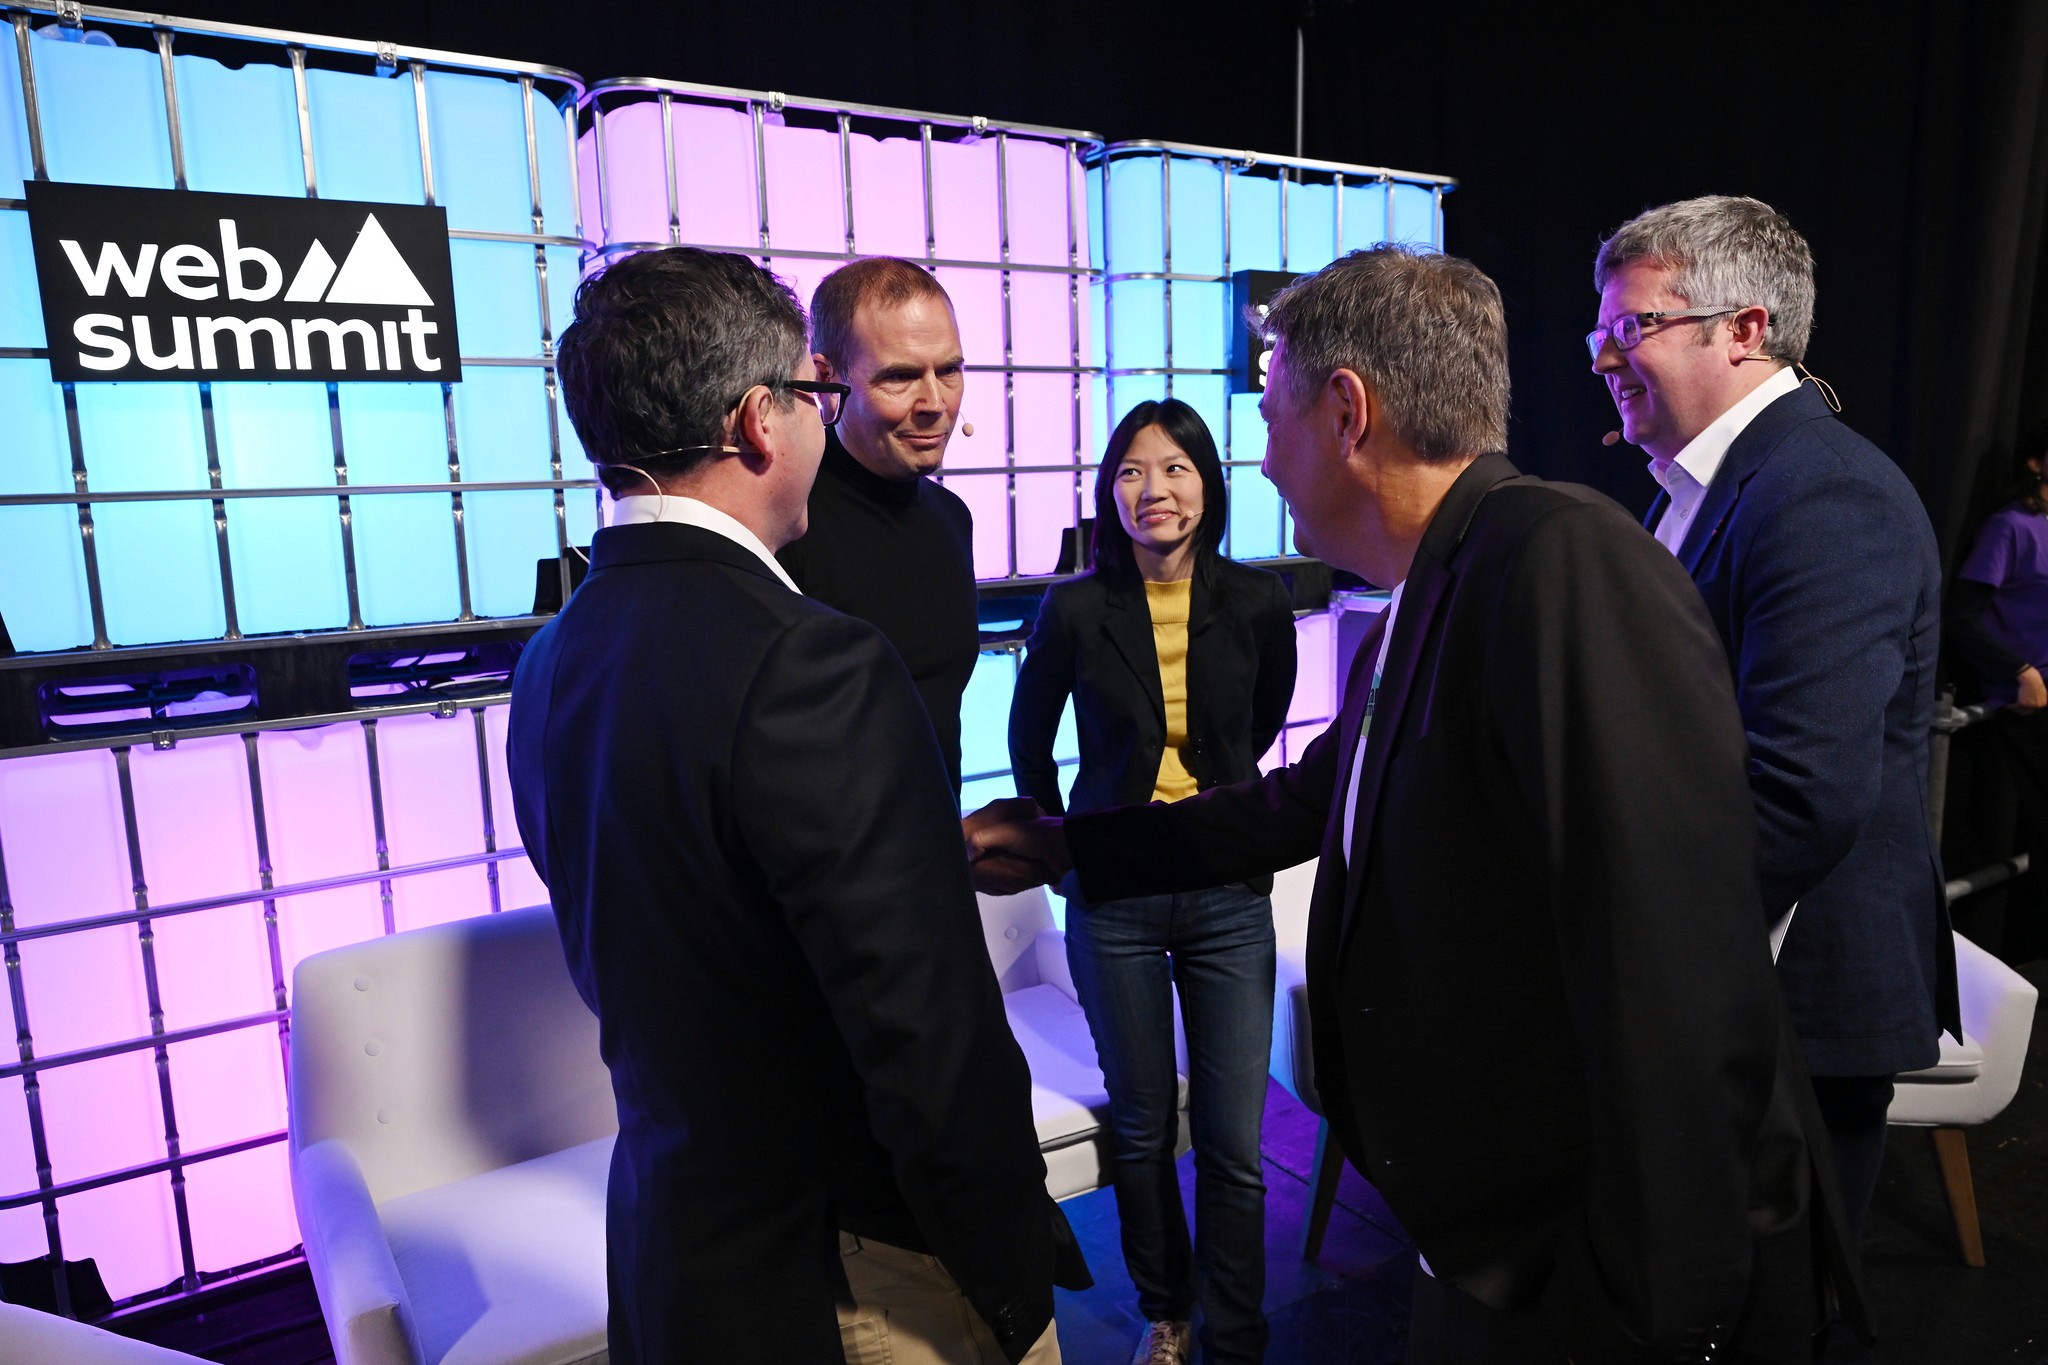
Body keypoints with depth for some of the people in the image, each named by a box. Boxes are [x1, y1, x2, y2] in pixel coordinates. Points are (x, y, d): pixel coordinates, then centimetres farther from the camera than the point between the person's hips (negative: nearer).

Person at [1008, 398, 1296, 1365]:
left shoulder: (1257, 603, -7)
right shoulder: (1076, 609, -9)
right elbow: (1029, 735, 8)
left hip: (1228, 896, 1)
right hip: (1114, 899, 0)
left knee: (1232, 1143, 5)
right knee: (1142, 1130, 15)